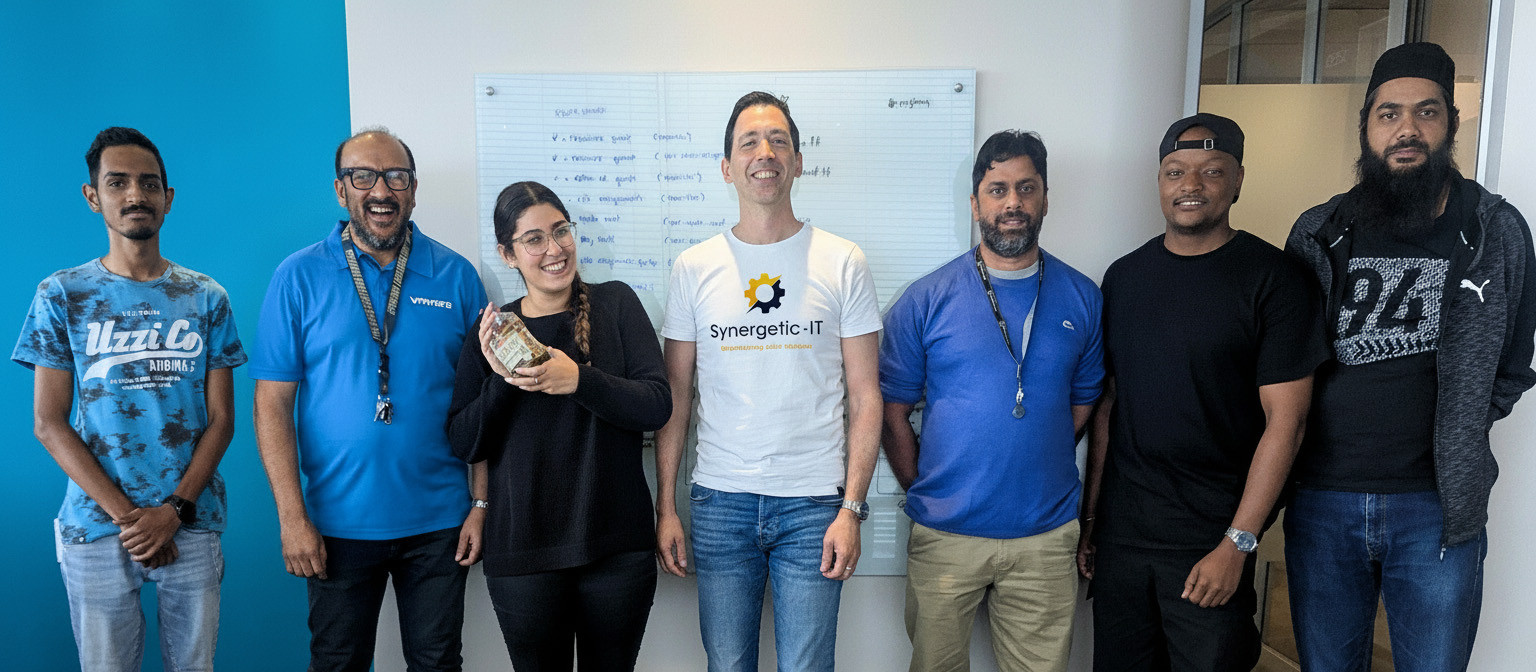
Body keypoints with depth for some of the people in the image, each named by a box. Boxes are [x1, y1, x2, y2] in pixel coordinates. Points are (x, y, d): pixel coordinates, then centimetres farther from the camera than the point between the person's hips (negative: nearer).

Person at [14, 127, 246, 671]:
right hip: (97, 528, 0)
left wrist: (174, 510, -10)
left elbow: (221, 418, 2)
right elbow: (48, 423, -2)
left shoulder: (206, 298, 4)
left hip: (191, 525, 1)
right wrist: (126, 515, -10)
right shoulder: (62, 296, 2)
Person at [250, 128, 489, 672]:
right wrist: (292, 516, -9)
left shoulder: (456, 276, -1)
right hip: (338, 524, 0)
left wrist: (481, 503, -2)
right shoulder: (299, 277, -3)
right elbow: (273, 403, -4)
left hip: (438, 522, 1)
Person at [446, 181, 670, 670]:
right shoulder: (494, 330, 4)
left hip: (618, 549, 0)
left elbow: (657, 406, -9)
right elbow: (464, 446, 1)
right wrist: (500, 381, -15)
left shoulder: (616, 303, -1)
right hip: (521, 553, 1)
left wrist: (579, 380, -23)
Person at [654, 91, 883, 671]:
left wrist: (852, 508, -7)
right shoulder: (693, 268, 3)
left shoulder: (842, 262, -1)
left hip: (814, 502, -1)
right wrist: (665, 506, 3)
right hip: (720, 499, 2)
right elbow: (676, 397, 6)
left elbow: (865, 397, -1)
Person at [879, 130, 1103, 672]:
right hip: (945, 536, -1)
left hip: (1046, 535, 2)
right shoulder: (926, 300, -4)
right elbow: (893, 413, -1)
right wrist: (924, 493, -1)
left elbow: (1085, 401, 11)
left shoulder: (1083, 298, 3)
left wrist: (1035, 466, 4)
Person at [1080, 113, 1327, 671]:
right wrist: (1089, 515, 8)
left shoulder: (1273, 279, -7)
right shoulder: (1124, 276, 6)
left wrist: (1237, 544, -13)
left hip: (1211, 537, -4)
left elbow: (1284, 419, -10)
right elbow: (1108, 404, 9)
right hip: (1119, 529, 4)